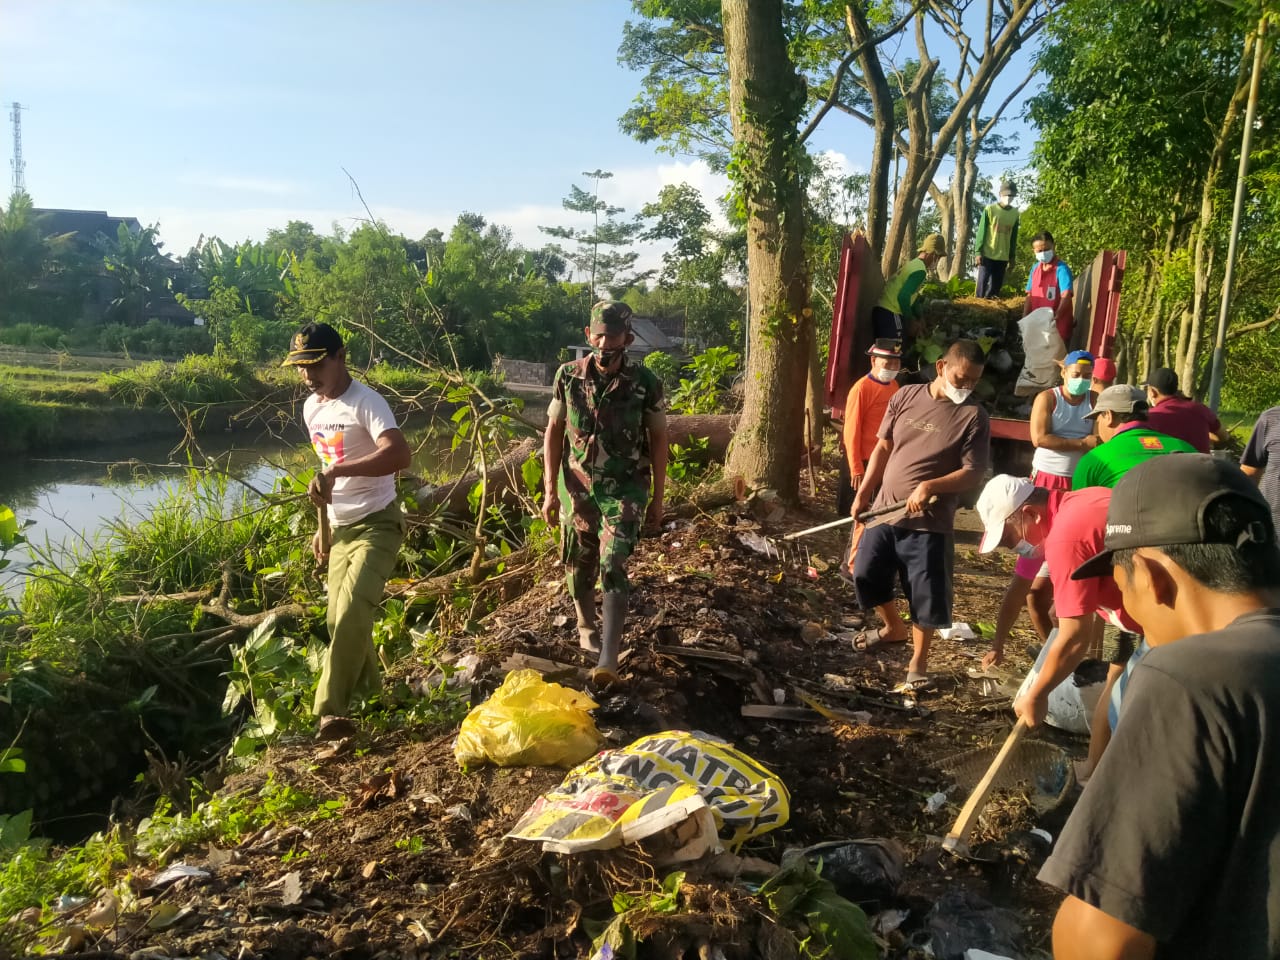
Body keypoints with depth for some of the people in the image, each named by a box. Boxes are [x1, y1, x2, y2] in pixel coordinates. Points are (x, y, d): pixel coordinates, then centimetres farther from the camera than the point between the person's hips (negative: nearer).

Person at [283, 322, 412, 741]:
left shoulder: (365, 403, -18)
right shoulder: (311, 407, 8)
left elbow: (400, 455, -36)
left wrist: (336, 471, -42)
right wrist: (322, 527, 19)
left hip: (377, 525, -8)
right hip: (341, 528, 9)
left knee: (352, 614, -19)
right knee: (338, 619, 12)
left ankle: (332, 711, -11)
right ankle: (369, 694, 31)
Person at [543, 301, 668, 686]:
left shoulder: (646, 383, -10)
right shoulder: (568, 376, -5)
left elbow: (658, 439, 0)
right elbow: (554, 432, 1)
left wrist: (658, 497, 2)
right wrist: (550, 489, -3)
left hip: (624, 488, -2)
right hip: (577, 486, 3)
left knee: (612, 567, -13)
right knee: (579, 563, 13)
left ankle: (608, 659, -14)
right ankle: (586, 627, 38)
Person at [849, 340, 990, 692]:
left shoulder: (973, 417, -10)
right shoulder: (906, 396, 2)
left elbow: (973, 473, -13)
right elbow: (883, 447, 8)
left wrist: (929, 487, -28)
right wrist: (863, 493, 5)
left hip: (928, 522, -4)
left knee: (925, 595, 1)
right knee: (865, 575, 14)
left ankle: (918, 662, 20)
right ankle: (894, 628, 40)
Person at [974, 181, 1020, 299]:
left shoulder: (1015, 213, 7)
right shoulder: (990, 209, -4)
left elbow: (1013, 237, 13)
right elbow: (981, 231, -4)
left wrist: (1011, 257, 11)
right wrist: (979, 251, -10)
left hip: (1003, 256, 4)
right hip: (987, 254, -4)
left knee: (996, 285, 5)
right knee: (982, 282, -4)